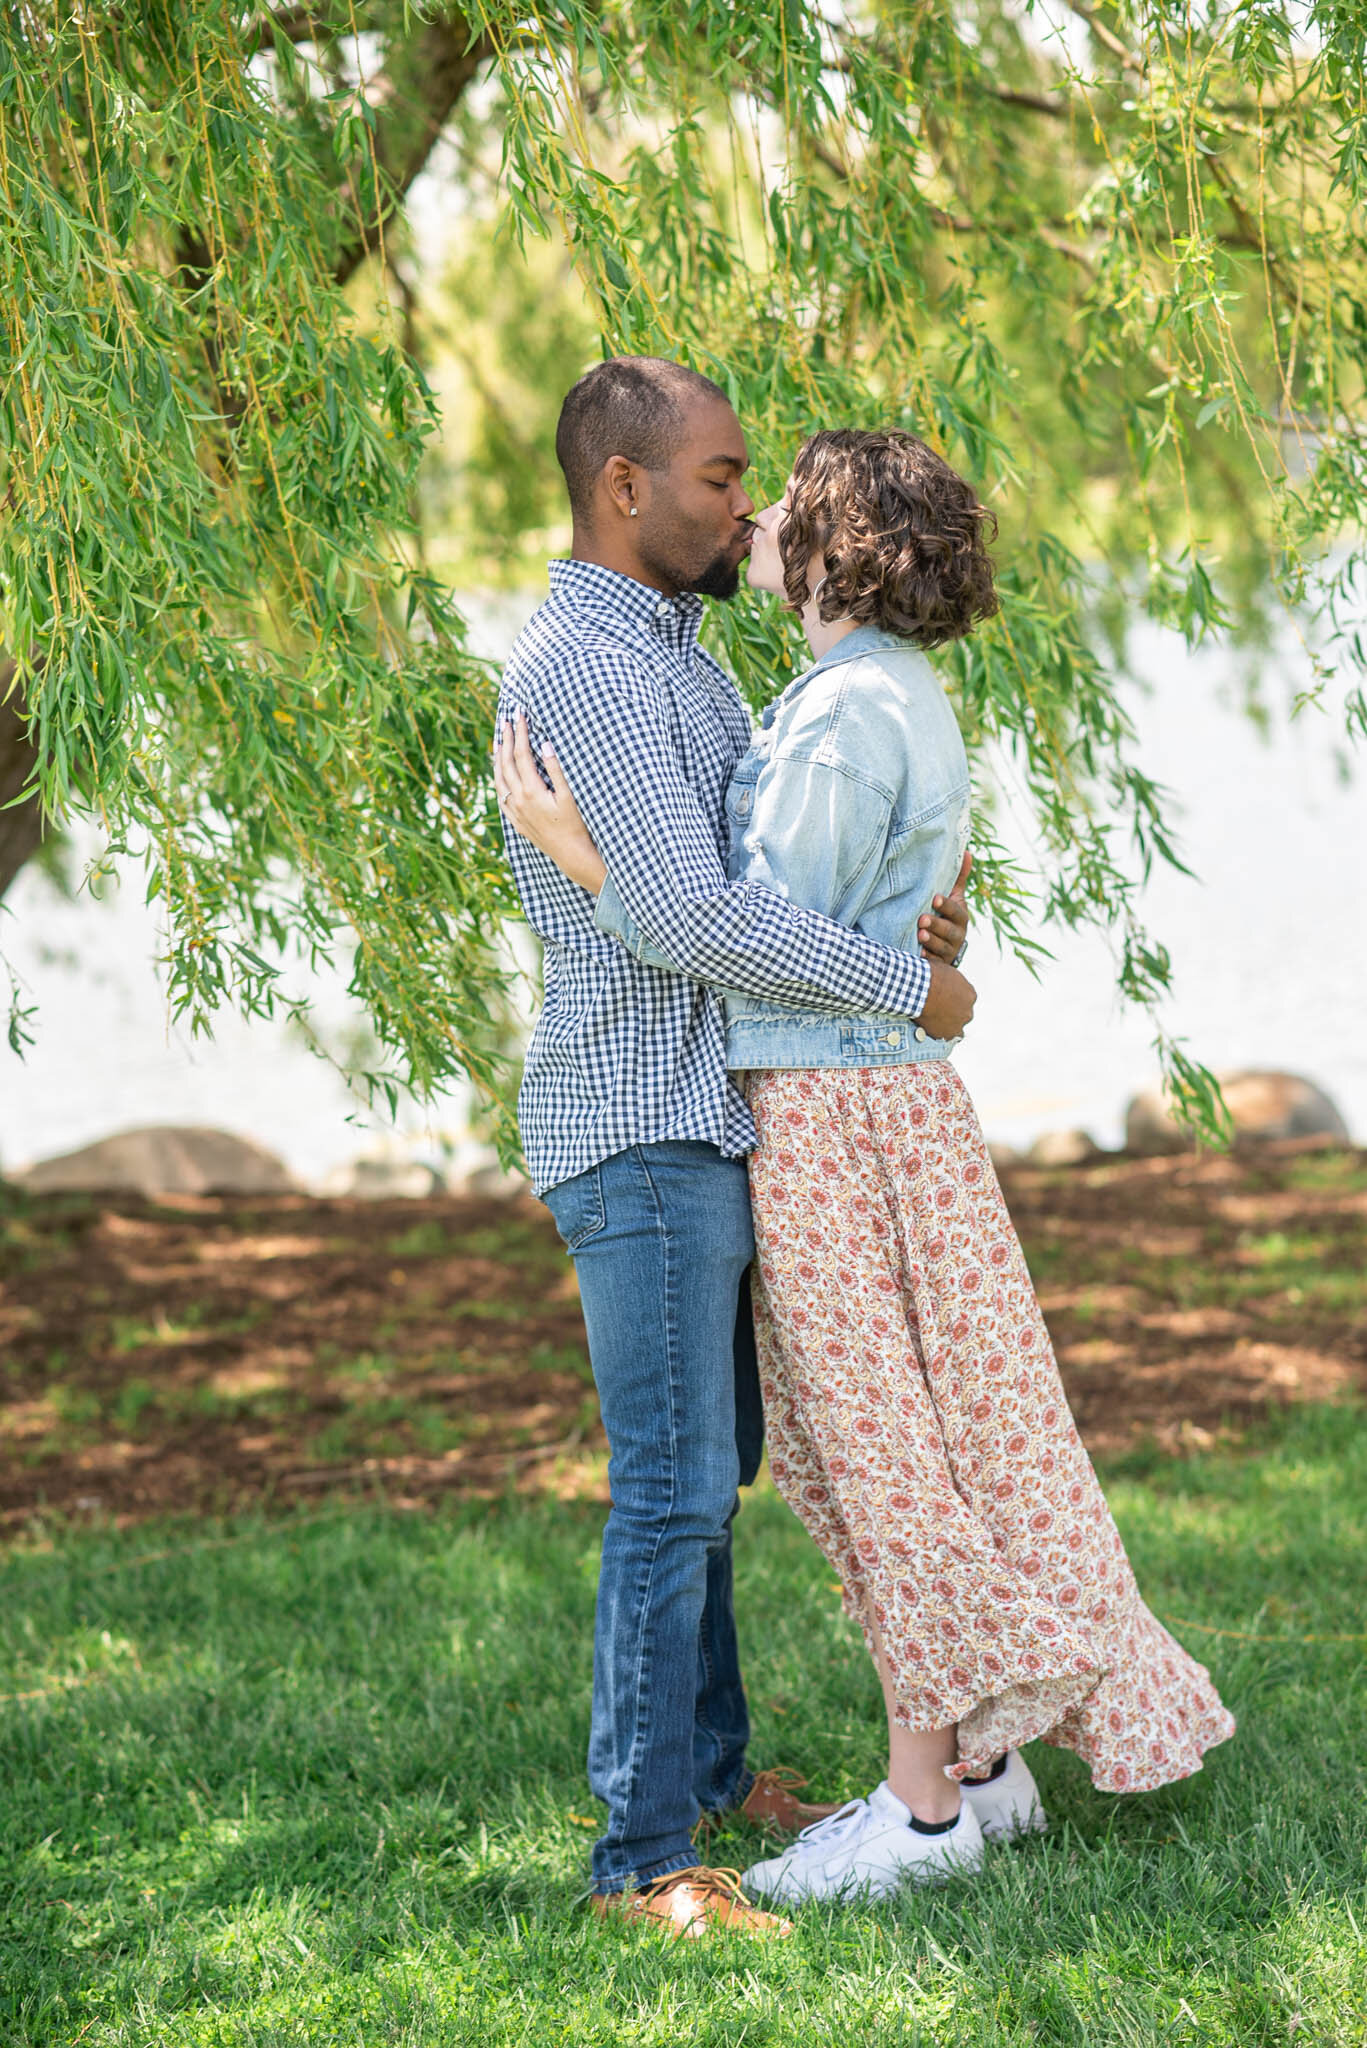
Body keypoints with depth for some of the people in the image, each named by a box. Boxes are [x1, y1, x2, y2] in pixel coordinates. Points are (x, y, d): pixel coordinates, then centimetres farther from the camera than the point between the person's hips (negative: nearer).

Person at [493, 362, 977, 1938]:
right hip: (639, 1132, -10)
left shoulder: (674, 658, 16)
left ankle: (708, 1768, 29)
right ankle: (643, 1861, -4)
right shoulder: (580, 665, -18)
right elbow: (695, 918, -25)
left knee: (708, 1466, 17)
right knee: (674, 1487, -9)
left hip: (708, 1124, 10)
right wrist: (906, 988, -15)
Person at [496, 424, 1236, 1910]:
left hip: (836, 1115, -10)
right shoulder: (902, 699, 13)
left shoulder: (846, 716, -18)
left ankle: (925, 1805, 5)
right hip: (872, 1095, 10)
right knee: (909, 1450, 14)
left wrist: (575, 855, -22)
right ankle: (983, 1766, 21)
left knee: (879, 1452, -3)